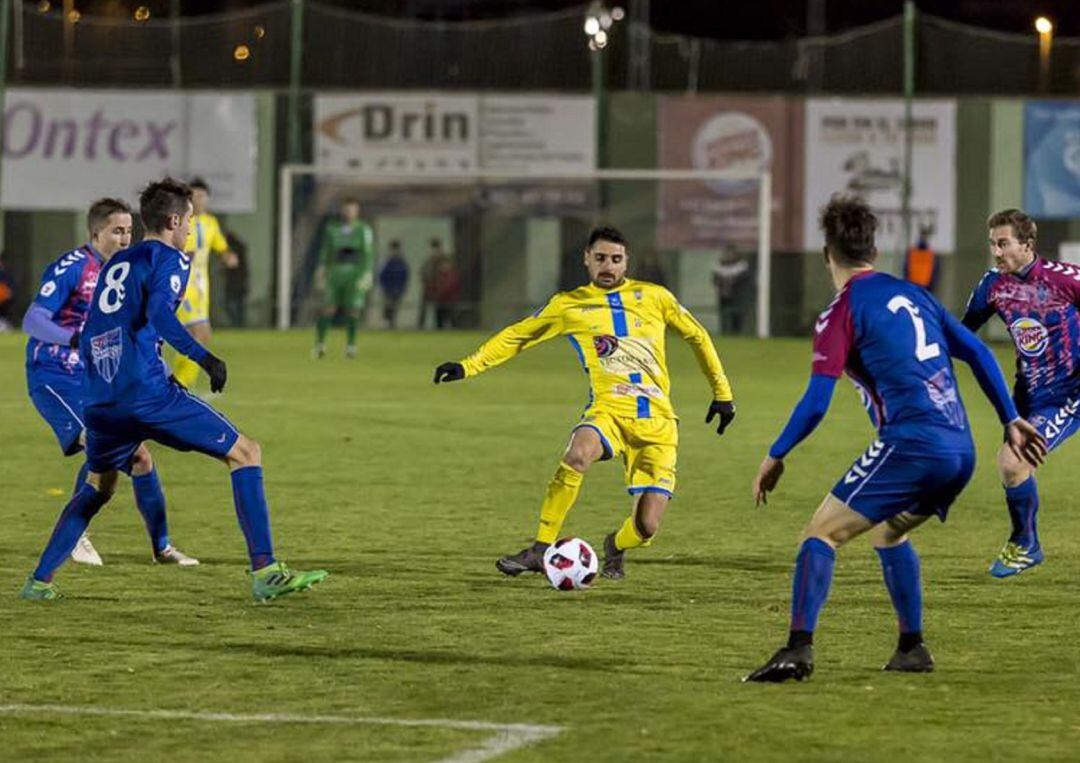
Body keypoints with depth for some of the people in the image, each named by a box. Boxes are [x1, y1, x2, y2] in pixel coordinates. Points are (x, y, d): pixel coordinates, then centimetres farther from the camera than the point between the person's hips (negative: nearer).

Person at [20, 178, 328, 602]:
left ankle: (40, 580, 23)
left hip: (101, 399, 7)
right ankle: (265, 573, -10)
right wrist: (204, 357, -21)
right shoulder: (170, 259, 2)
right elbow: (158, 313, -18)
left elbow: (88, 337, 28)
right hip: (147, 389, -7)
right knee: (245, 453, 0)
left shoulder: (116, 263, 24)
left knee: (97, 487, 29)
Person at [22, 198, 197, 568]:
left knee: (138, 454, 4)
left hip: (95, 380, 8)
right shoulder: (71, 267, -16)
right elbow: (32, 321, -24)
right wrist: (76, 339, -39)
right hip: (52, 377, -8)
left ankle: (162, 546, 16)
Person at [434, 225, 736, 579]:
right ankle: (540, 550, -28)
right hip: (609, 408, -1)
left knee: (646, 527, -10)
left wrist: (722, 393, 23)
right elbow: (516, 337, 14)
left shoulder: (654, 297, 10)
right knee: (577, 455, -38)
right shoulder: (569, 304, 8)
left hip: (657, 420, 1)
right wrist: (467, 367, 4)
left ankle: (615, 547, 29)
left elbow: (697, 336, 22)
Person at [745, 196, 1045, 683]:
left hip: (911, 443, -7)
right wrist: (1011, 421, 25)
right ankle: (912, 648, 26)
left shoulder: (843, 312, -1)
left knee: (822, 531, -5)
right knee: (888, 531, 29)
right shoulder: (912, 294, 20)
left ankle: (798, 650, -20)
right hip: (961, 448, 7)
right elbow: (976, 352, 20)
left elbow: (816, 403, -7)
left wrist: (775, 456, 4)